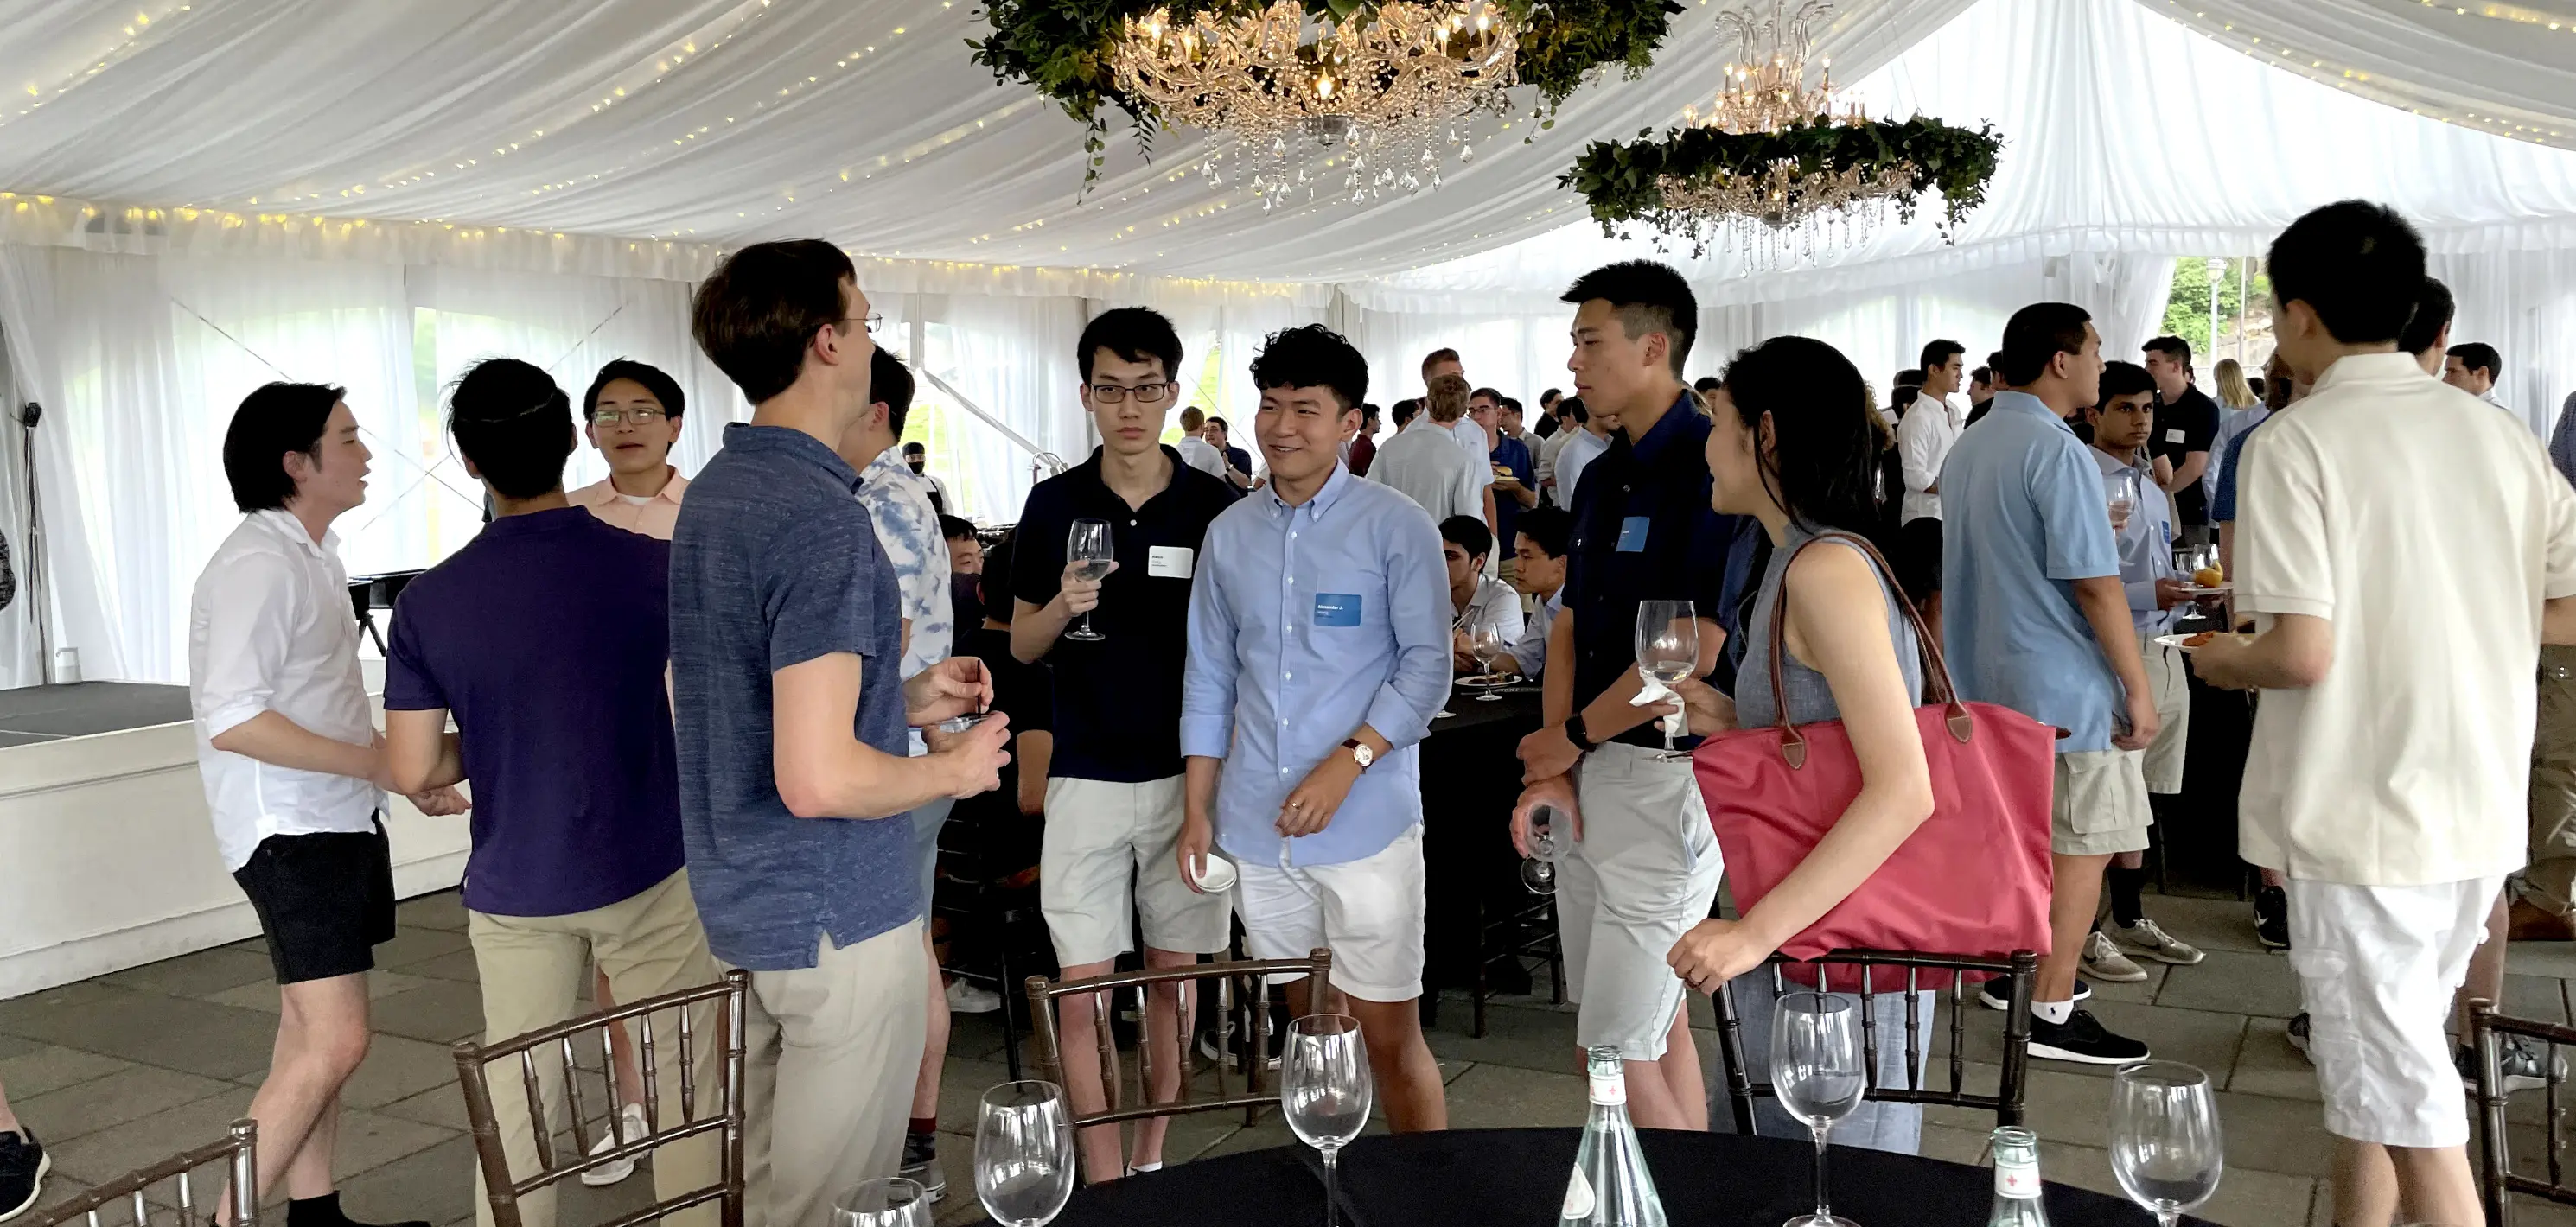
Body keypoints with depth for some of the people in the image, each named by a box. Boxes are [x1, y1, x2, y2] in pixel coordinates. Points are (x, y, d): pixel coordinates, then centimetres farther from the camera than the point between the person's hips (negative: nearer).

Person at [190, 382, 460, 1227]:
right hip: (290, 830, -10)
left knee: (314, 1034, 14)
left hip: (337, 819, 10)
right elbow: (232, 720, -25)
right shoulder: (259, 565, -17)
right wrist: (381, 764, -21)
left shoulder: (315, 556, 13)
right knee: (334, 1041, -12)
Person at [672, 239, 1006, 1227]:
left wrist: (906, 701, 12)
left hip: (743, 906, 10)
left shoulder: (714, 490, 8)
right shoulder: (822, 517, -22)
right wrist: (952, 770, -11)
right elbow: (818, 779, -28)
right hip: (836, 919, -10)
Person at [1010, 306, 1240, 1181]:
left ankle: (1151, 1158, 27)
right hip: (1086, 775, 0)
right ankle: (1107, 1187, 9)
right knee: (1082, 987, -1)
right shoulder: (1054, 504, 2)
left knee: (1172, 975, 10)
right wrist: (1062, 607, -15)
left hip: (1189, 773, 0)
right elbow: (1021, 645, 7)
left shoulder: (1216, 508, 0)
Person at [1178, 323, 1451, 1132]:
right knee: (1307, 1023, 14)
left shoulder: (1395, 527, -3)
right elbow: (1209, 678, 13)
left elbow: (1426, 665, -6)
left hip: (1367, 822, -4)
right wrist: (1198, 811, 9)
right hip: (1258, 825, 4)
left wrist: (1347, 763, -17)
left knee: (1388, 1033, -2)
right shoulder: (1229, 533, 10)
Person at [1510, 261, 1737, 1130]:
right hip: (1592, 774, 9)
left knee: (1618, 1050, -6)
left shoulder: (1710, 467, -15)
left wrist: (1573, 735, -9)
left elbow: (1693, 650, -21)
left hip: (1669, 778, -9)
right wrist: (1553, 767, 1)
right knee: (1654, 1023, 17)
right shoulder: (1603, 476, 13)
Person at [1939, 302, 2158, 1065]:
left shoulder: (1967, 448, 11)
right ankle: (2053, 1014, 2)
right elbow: (2094, 581, -20)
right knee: (2082, 844, -2)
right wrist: (2138, 686, -15)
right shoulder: (2055, 451, -18)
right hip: (2064, 686, -9)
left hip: (1987, 679, 9)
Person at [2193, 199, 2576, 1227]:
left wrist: (2222, 662, -1)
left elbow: (2303, 651, -21)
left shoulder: (2296, 442, -14)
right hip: (2478, 811, 7)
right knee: (2384, 1061, 21)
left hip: (2363, 816, -7)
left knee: (2400, 1095, 3)